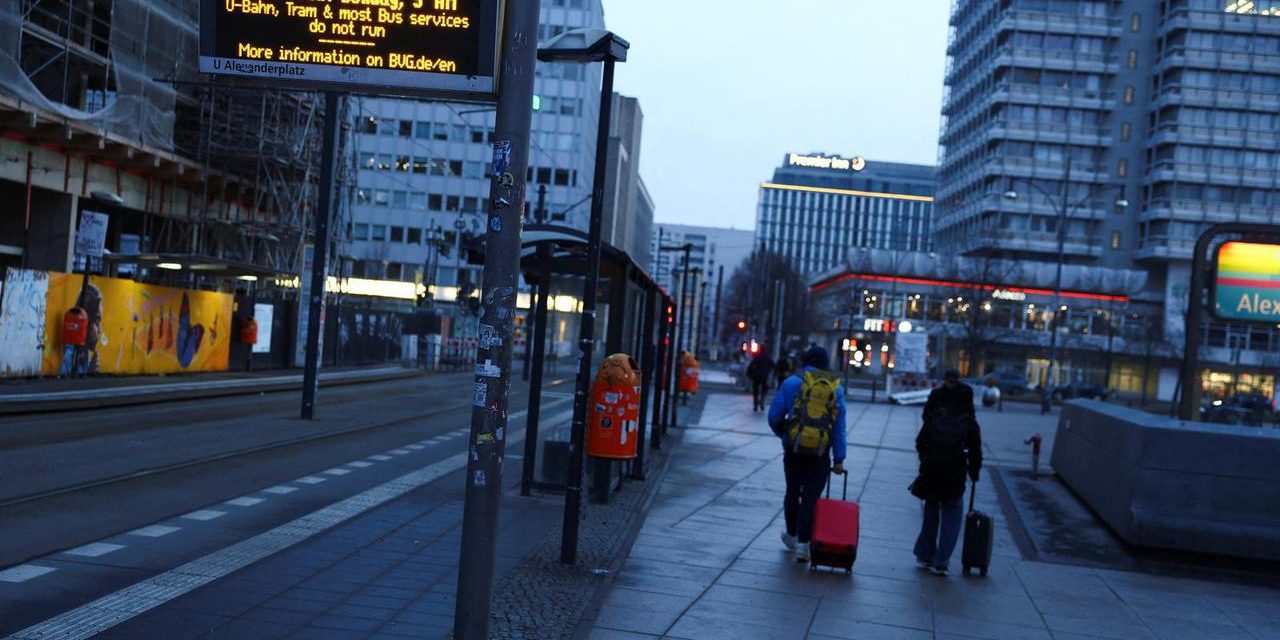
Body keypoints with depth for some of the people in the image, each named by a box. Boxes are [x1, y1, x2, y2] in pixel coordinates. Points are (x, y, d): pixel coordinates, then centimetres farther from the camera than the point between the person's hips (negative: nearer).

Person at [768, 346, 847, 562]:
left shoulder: (792, 382, -2)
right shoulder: (836, 388, 3)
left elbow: (774, 416, -1)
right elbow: (839, 427, 2)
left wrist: (782, 433, 20)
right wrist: (839, 459, 4)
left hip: (794, 449, 0)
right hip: (820, 453, 0)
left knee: (792, 492, 17)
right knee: (811, 497, 2)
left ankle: (792, 536, 32)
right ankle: (802, 544, -4)